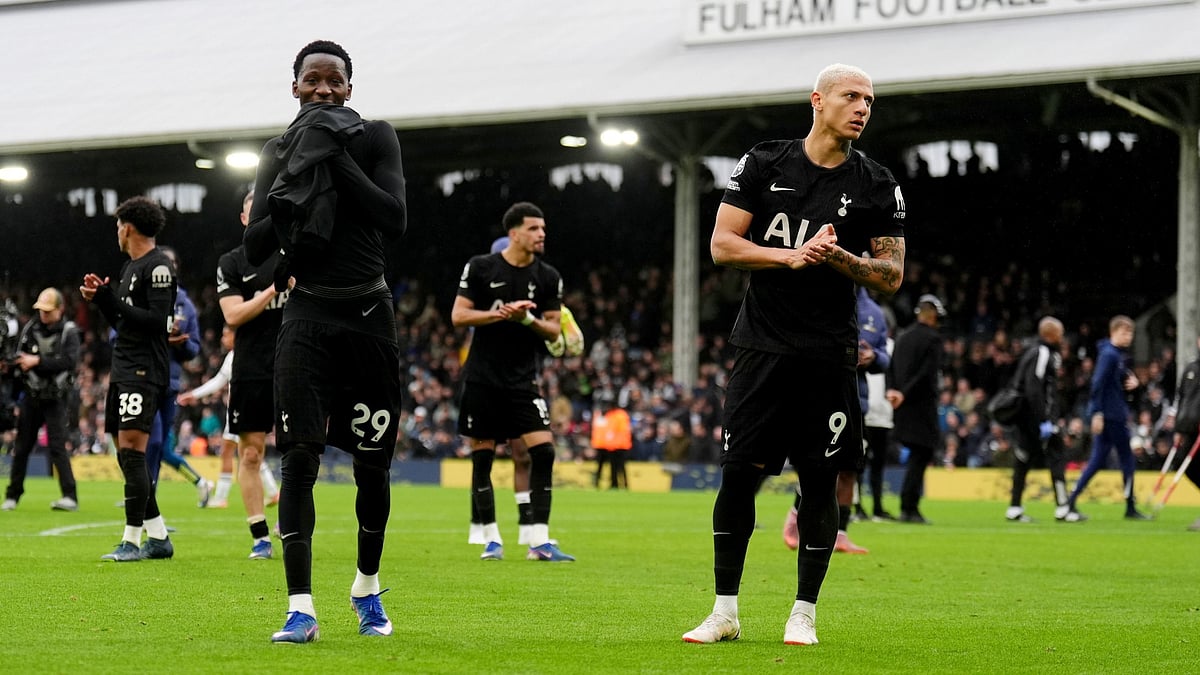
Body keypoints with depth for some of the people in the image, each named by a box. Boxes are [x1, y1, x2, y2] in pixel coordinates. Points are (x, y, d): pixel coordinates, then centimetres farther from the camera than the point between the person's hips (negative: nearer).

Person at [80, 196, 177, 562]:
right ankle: (159, 538, 13)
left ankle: (131, 541, -14)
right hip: (123, 368, 10)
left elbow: (158, 321, -18)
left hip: (145, 370, -10)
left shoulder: (158, 267, -10)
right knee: (125, 453, 8)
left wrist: (111, 302, -20)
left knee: (131, 449, -14)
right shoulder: (130, 268, 20)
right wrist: (101, 298, 9)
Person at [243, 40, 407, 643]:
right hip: (307, 316, 0)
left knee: (372, 462, 6)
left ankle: (367, 587, 28)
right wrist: (295, 189, -13)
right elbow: (254, 249, 3)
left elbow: (395, 220, -13)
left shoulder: (375, 139, 1)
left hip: (368, 315, 0)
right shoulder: (278, 153, 7)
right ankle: (300, 608, -16)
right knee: (299, 457, -13)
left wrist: (339, 161, -15)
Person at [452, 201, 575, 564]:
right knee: (482, 457, 2)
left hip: (523, 380, 2)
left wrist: (527, 319, -16)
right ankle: (492, 539, 13)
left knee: (543, 451, -11)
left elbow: (554, 330, 5)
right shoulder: (480, 268, -3)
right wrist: (503, 313, -17)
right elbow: (458, 316, -6)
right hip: (482, 379, -2)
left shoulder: (548, 277, 4)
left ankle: (539, 541, -8)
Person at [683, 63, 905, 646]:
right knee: (739, 474, -1)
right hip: (762, 350, 0)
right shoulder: (763, 165, 3)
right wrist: (790, 255, -13)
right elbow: (722, 245, 0)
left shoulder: (877, 186, 4)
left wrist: (837, 257, -14)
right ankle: (724, 612, 8)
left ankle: (803, 614, 11)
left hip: (828, 357, 0)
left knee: (820, 483, 1)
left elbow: (892, 276, 4)